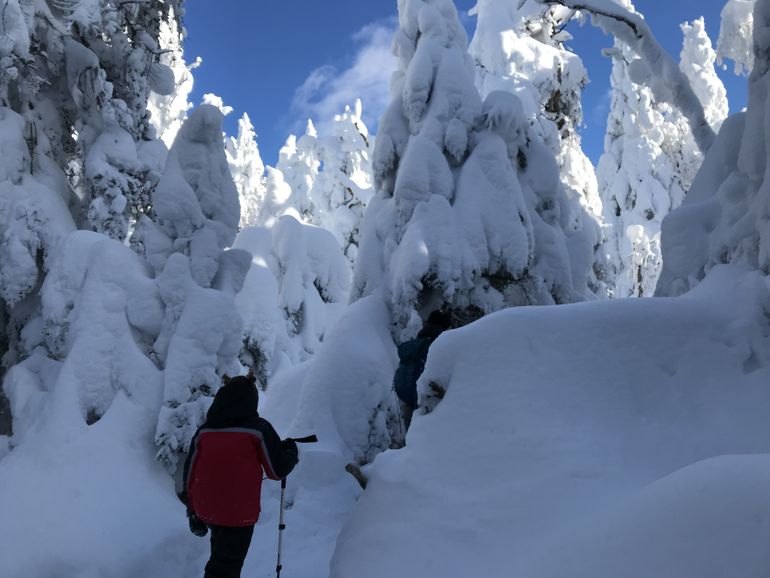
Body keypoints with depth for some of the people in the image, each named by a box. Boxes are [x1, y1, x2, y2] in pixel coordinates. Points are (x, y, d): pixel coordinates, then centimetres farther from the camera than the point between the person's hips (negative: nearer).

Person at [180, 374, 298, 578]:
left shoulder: (204, 430, 2)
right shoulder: (258, 428, -12)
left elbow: (189, 475, 6)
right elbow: (277, 470, -7)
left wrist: (194, 514, 16)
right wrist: (291, 450, 13)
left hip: (206, 511, 5)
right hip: (239, 514, -5)